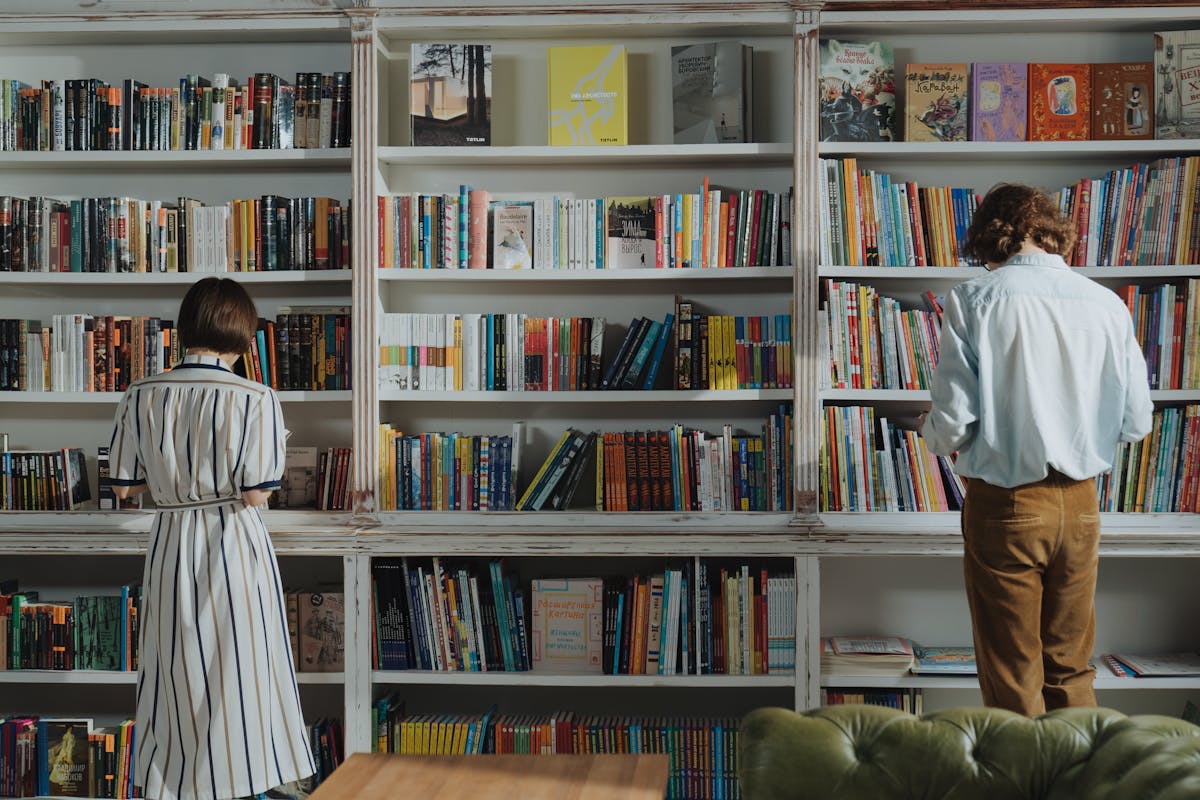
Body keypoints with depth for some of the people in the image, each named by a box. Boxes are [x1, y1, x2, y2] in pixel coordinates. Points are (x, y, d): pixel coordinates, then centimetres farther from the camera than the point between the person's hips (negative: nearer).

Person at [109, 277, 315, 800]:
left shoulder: (141, 396, -2)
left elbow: (124, 486, 2)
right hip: (234, 547, -3)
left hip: (170, 549, 4)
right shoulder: (256, 400, -13)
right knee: (239, 676, 8)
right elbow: (255, 494, -14)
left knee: (176, 678, 15)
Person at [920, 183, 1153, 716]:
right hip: (1080, 506, 4)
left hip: (1005, 507, -3)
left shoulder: (973, 301, -11)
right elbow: (1136, 423, 5)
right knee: (1071, 674, 17)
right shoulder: (1107, 304, 0)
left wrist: (929, 430, 9)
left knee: (1013, 681, 8)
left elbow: (952, 428, -14)